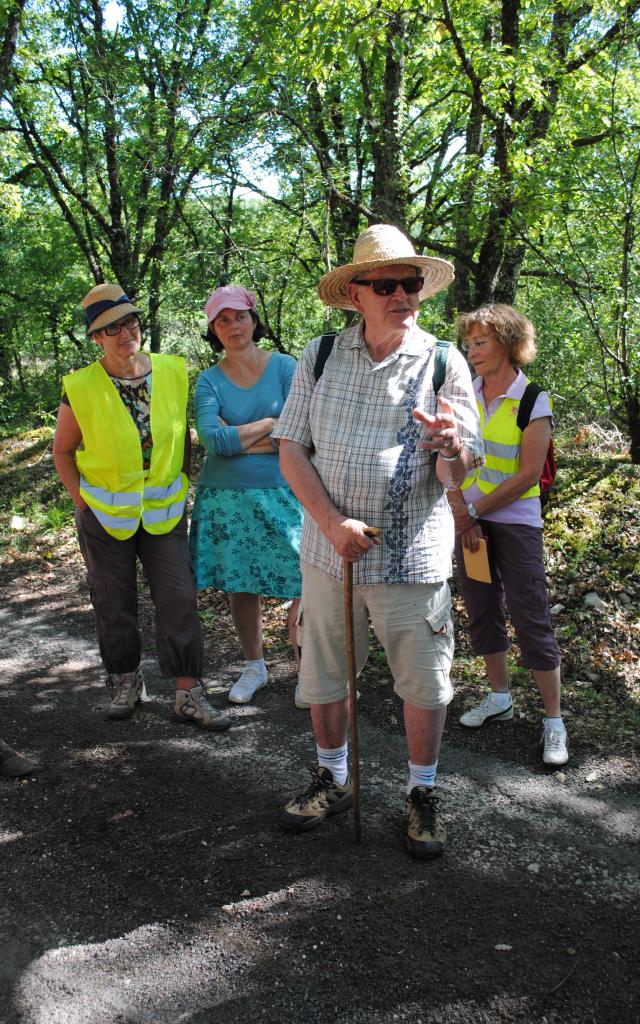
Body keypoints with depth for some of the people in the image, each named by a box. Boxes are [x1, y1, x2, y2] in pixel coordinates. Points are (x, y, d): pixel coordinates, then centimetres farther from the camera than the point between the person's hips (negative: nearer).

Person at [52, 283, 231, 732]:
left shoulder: (174, 373, -3)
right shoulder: (80, 389, -11)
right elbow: (63, 451, 2)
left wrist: (182, 487, 7)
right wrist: (83, 501, -4)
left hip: (165, 512, 1)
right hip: (105, 516, -1)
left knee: (179, 602, -2)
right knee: (114, 607, 10)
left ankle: (189, 695, 8)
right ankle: (126, 683, 32)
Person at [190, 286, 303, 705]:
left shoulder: (284, 367, 0)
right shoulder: (209, 381, 4)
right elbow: (212, 439, -11)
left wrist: (236, 438, -8)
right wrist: (270, 425, -11)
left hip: (281, 496, -2)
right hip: (226, 499, 2)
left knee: (299, 584, -5)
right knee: (240, 586, 10)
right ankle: (254, 666, 28)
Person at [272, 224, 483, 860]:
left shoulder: (444, 363, -3)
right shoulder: (318, 358, 1)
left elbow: (457, 476, -5)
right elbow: (291, 448, 0)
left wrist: (451, 448, -30)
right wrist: (332, 523, -13)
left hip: (413, 556, -1)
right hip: (329, 549, 2)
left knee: (424, 682, 8)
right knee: (323, 675, 14)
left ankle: (422, 794, 30)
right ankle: (333, 780, 37)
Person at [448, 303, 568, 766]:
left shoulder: (533, 400, -10)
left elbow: (528, 474, -14)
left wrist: (474, 511, -12)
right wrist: (461, 514, -11)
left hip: (516, 521, -5)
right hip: (469, 519, 5)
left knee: (531, 619, -5)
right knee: (482, 610, 13)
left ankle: (554, 720, 6)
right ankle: (499, 697, 31)